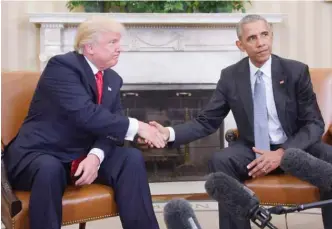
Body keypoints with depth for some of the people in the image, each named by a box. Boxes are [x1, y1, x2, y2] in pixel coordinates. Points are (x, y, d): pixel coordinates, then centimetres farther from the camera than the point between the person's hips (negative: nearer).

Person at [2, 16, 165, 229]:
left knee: (132, 158, -16)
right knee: (49, 169, -38)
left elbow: (109, 125, -1)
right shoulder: (62, 66, -16)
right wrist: (135, 127, -27)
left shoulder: (113, 80, 8)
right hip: (41, 154, -6)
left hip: (85, 155, 6)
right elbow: (84, 114, -29)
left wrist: (96, 156, -22)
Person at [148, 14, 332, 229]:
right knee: (220, 161, -30)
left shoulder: (296, 71, -6)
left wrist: (282, 153, -23)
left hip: (295, 148, -1)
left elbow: (314, 123, -6)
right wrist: (169, 133, -18)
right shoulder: (230, 76, -1)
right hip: (253, 149, 1)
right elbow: (207, 121, 1)